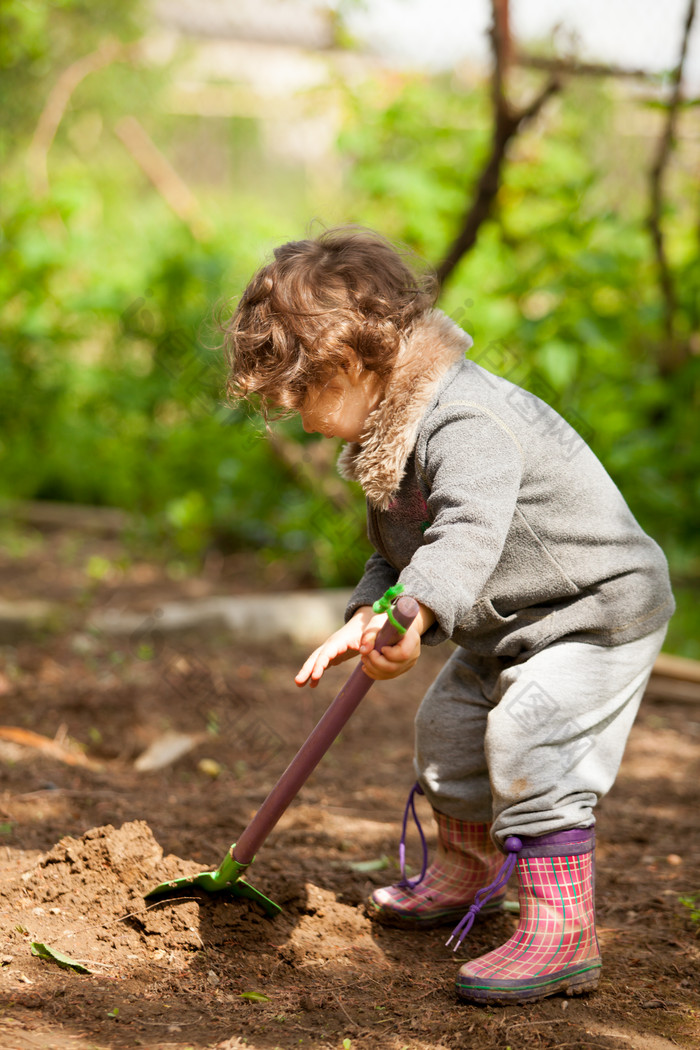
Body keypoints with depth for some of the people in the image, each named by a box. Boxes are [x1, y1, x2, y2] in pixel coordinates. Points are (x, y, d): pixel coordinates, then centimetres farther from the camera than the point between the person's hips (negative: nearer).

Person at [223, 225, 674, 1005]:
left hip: (599, 608, -11)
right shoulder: (389, 438, 3)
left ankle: (562, 934, -17)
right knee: (449, 727, 19)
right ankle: (468, 871, 43)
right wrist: (365, 619, -14)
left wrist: (413, 615, -63)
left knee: (528, 744, -23)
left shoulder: (467, 422, -31)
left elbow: (468, 533, -48)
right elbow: (394, 555, 7)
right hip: (508, 624, 11)